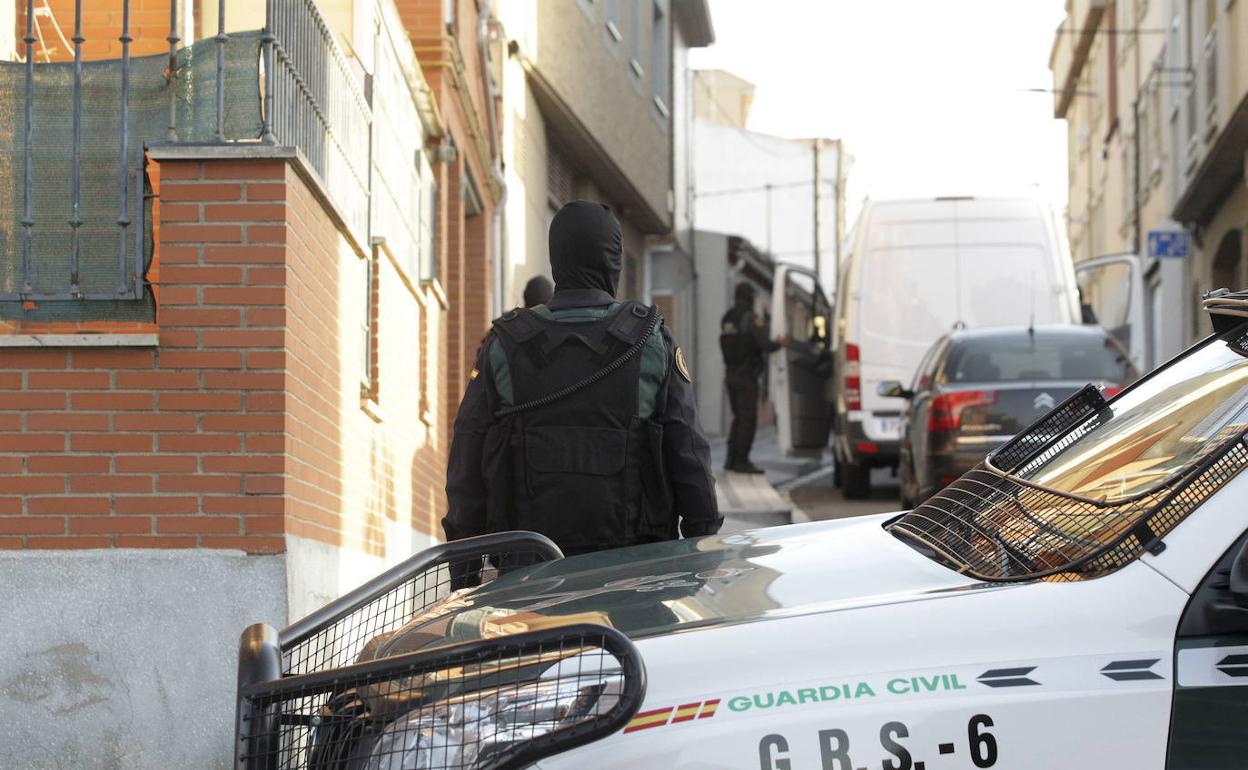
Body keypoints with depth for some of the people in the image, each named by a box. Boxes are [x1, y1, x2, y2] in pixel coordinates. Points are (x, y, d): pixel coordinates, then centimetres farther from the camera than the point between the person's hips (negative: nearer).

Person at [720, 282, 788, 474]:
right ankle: (742, 461, -6)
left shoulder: (726, 319, 12)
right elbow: (765, 344, -20)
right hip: (747, 376, -8)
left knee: (739, 418, 15)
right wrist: (779, 344, 2)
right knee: (748, 419, -4)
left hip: (731, 375, 8)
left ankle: (732, 460, 12)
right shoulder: (751, 318, -12)